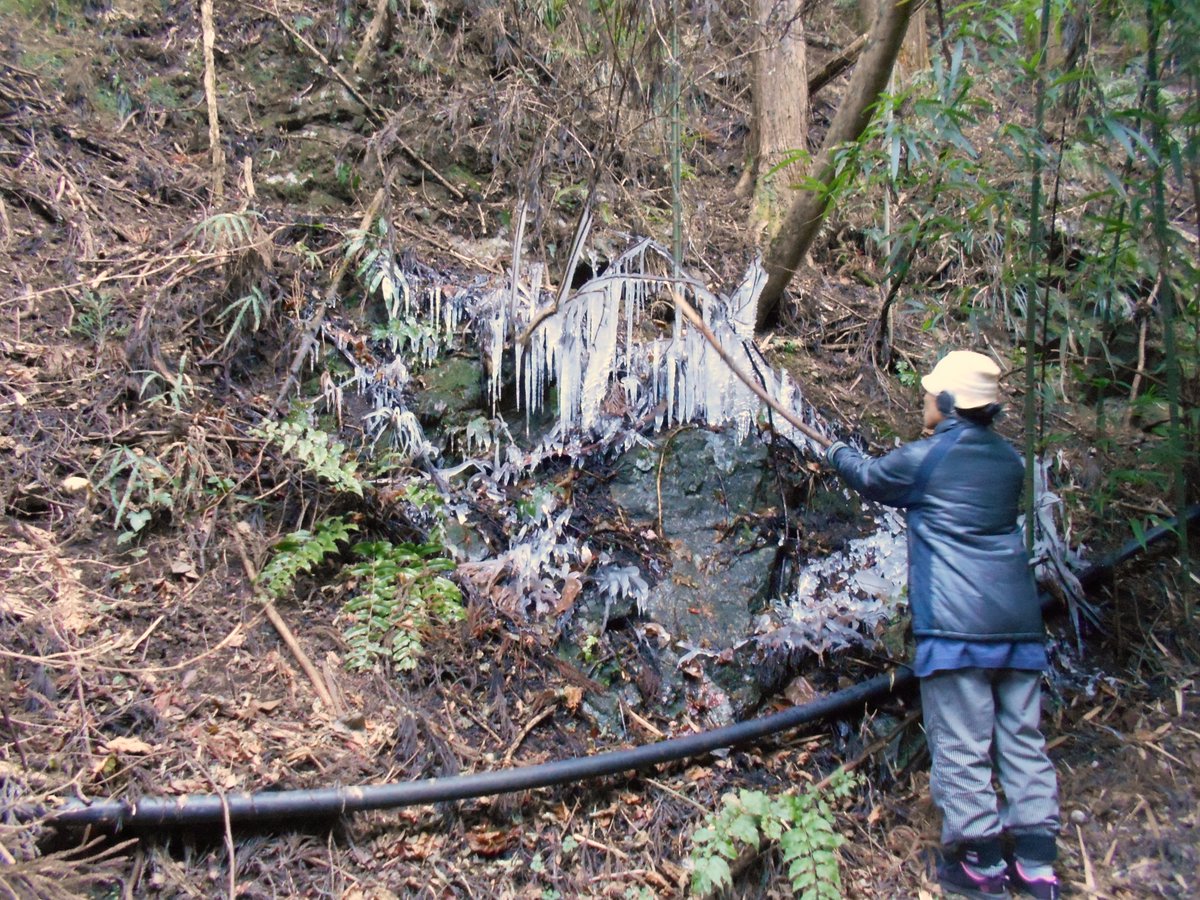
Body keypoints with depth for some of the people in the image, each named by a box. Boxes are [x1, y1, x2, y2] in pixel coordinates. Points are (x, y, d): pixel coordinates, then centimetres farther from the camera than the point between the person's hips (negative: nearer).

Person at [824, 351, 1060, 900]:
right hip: (1018, 621, 6)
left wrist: (837, 453, 37)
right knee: (1022, 739, 9)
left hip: (955, 624, -6)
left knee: (961, 745, -1)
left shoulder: (923, 458, -4)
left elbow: (869, 478, 15)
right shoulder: (1009, 460, 12)